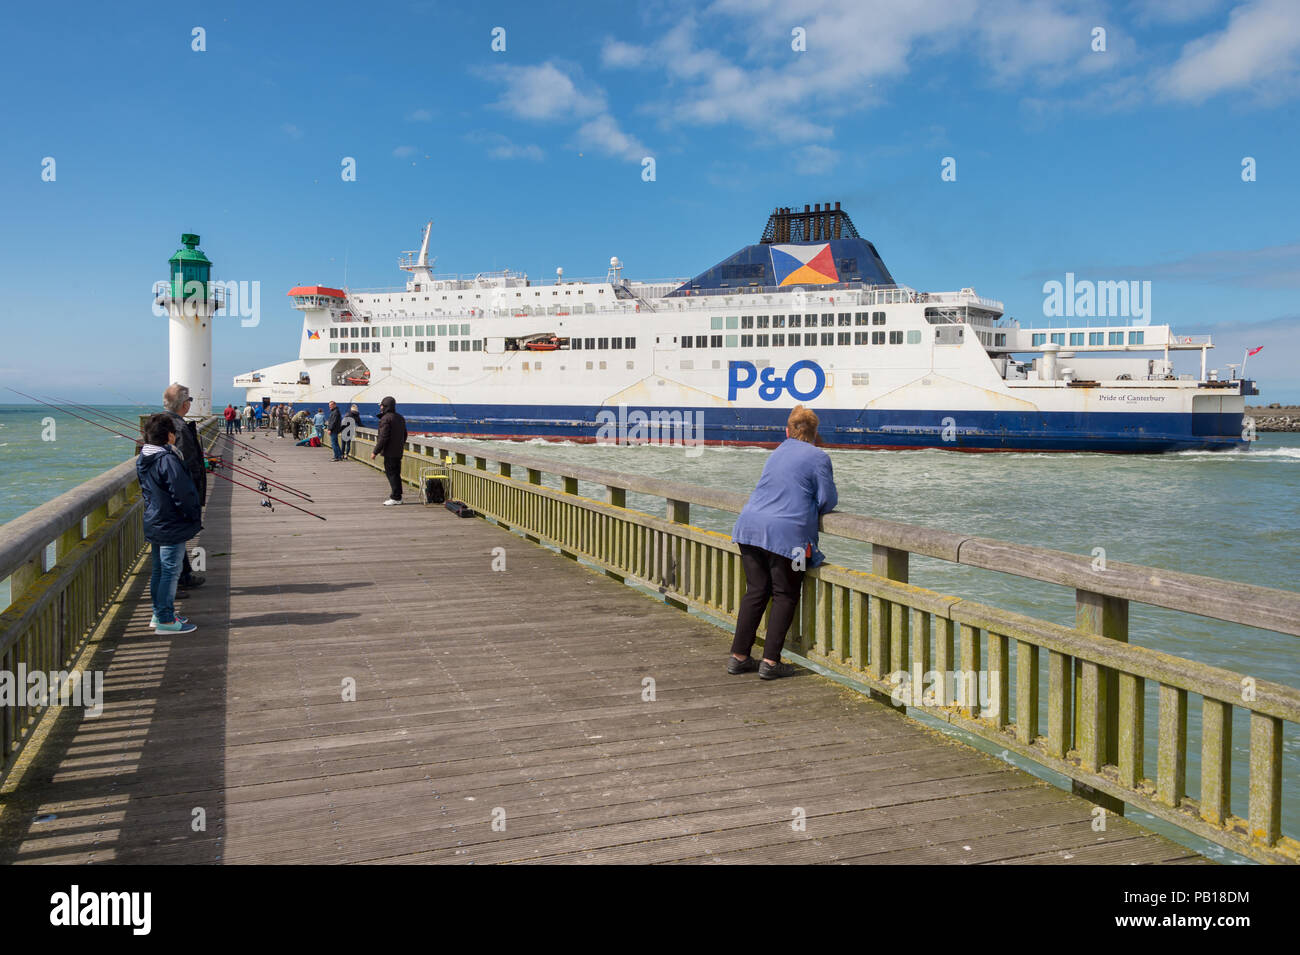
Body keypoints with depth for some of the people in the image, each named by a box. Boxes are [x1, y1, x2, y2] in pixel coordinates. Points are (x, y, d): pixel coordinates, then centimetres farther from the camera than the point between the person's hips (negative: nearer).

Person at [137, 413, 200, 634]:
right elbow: (182, 494, -22)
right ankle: (165, 620, 1)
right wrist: (196, 518, -10)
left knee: (159, 570, 17)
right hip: (172, 526, -9)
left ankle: (159, 614, 26)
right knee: (170, 571, -3)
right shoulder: (168, 460, -21)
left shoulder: (143, 459, 8)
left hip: (154, 523, 9)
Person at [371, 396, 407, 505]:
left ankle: (395, 498, -4)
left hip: (390, 452, -9)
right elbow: (404, 435, 19)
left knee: (391, 474, -4)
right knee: (396, 474, 13)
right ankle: (398, 497, 16)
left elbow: (383, 437, -19)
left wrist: (375, 452, -15)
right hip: (399, 452, 9)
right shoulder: (400, 418, 13)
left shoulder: (386, 419, -14)